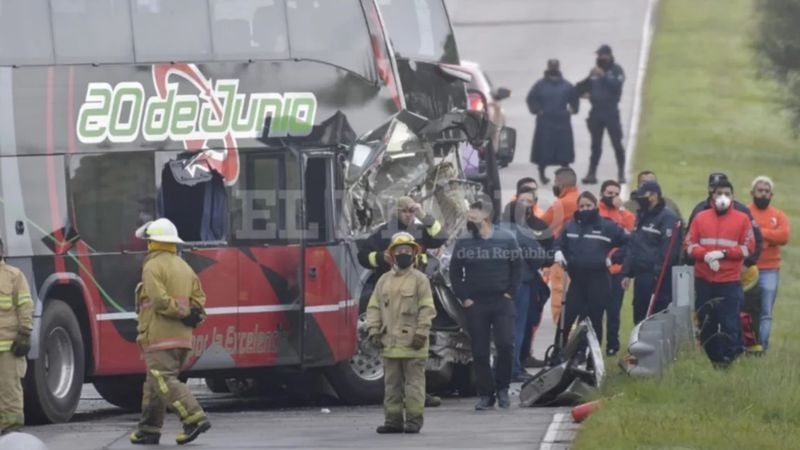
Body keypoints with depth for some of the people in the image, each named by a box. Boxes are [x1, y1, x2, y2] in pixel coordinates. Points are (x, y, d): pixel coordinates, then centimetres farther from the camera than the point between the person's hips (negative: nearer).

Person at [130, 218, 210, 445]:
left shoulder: (153, 267, -9)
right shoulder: (184, 267, 17)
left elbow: (160, 299, -20)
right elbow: (199, 297, 12)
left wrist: (184, 314, -11)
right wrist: (193, 315, 0)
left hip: (159, 335, -8)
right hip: (183, 337, 8)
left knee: (165, 382, -11)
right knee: (155, 383, 15)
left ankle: (195, 418, -24)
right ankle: (149, 429, 16)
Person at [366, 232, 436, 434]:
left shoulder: (419, 280, 0)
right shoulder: (384, 281, 13)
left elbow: (427, 309, -5)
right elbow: (374, 307, 14)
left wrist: (421, 333, -12)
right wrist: (374, 331, 3)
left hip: (411, 343, -5)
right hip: (390, 342, 5)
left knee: (414, 382, -2)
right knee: (391, 383, 7)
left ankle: (414, 419, 0)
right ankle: (393, 419, 12)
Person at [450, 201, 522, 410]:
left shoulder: (506, 239, 1)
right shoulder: (463, 243, 4)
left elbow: (517, 267, 7)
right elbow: (455, 273, 9)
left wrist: (510, 292, -2)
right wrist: (464, 297, 0)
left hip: (502, 302, -1)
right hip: (475, 304, 1)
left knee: (505, 345, -13)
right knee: (480, 352, 0)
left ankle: (502, 388, 5)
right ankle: (486, 395, 7)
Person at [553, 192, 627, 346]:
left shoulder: (607, 226, 1)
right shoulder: (570, 226, 11)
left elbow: (628, 243, 5)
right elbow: (559, 243, 23)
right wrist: (558, 253, 2)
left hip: (598, 281, -3)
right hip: (576, 279, 3)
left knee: (594, 321, 1)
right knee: (568, 317, -4)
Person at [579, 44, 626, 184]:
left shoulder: (616, 70, -2)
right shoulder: (594, 71, 11)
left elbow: (616, 86, -16)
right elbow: (585, 88, 12)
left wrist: (604, 76, -22)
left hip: (611, 111, -4)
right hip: (596, 111, 4)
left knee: (617, 143, -3)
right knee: (596, 145, 7)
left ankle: (621, 173, 6)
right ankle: (591, 174, 8)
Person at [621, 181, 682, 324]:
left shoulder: (667, 217, -10)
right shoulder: (641, 216, 20)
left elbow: (669, 248, -18)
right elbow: (633, 246, 23)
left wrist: (659, 272, -21)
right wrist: (628, 273, 17)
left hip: (658, 278, -9)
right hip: (641, 275, 9)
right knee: (639, 316, 11)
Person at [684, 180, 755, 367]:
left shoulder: (742, 219, 3)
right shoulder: (700, 218, 9)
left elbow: (748, 247, -1)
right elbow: (689, 243, 6)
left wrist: (723, 253, -13)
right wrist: (705, 255, -13)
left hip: (730, 281, -3)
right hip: (703, 281, 3)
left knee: (729, 323, -8)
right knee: (706, 323, 6)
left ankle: (727, 359, -1)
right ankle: (711, 358, 14)